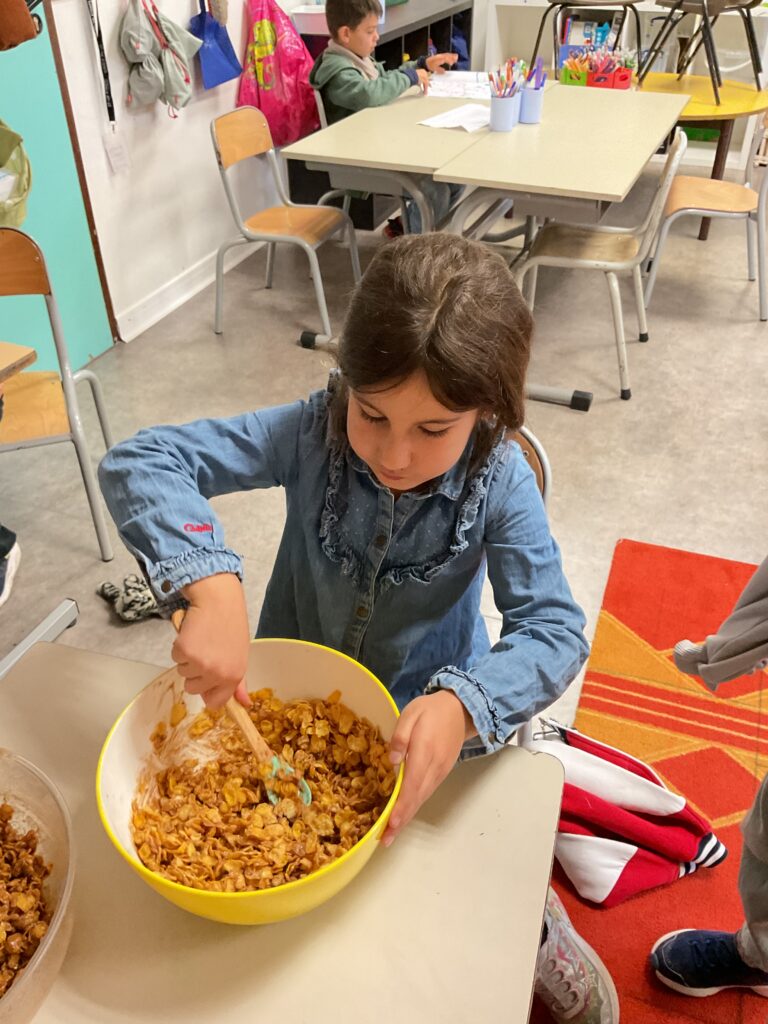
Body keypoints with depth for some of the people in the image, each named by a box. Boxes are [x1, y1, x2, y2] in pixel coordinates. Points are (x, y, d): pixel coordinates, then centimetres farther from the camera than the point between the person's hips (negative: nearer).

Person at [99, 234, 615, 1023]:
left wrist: (461, 708, -46)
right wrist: (210, 587, -44)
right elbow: (137, 463, -27)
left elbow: (554, 630, -27)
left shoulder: (500, 482, -23)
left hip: (420, 718, -1)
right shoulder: (313, 433, -23)